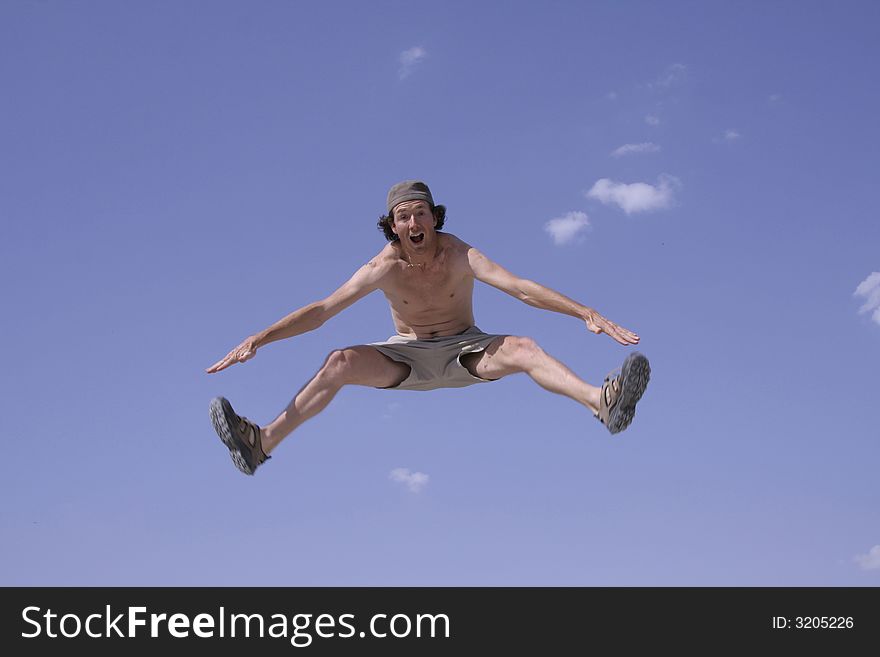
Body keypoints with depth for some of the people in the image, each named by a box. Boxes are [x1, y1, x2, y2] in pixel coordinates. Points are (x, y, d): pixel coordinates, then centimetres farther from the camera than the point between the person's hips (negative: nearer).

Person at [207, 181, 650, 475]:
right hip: (407, 356, 1)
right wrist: (260, 338, -25)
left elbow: (522, 288, -28)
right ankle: (263, 443, -31)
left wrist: (586, 314, -38)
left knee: (524, 349, -28)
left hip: (463, 351, -1)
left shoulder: (459, 256, -20)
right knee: (341, 363, -23)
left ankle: (604, 403, -47)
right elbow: (322, 309, -17)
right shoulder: (384, 268, -17)